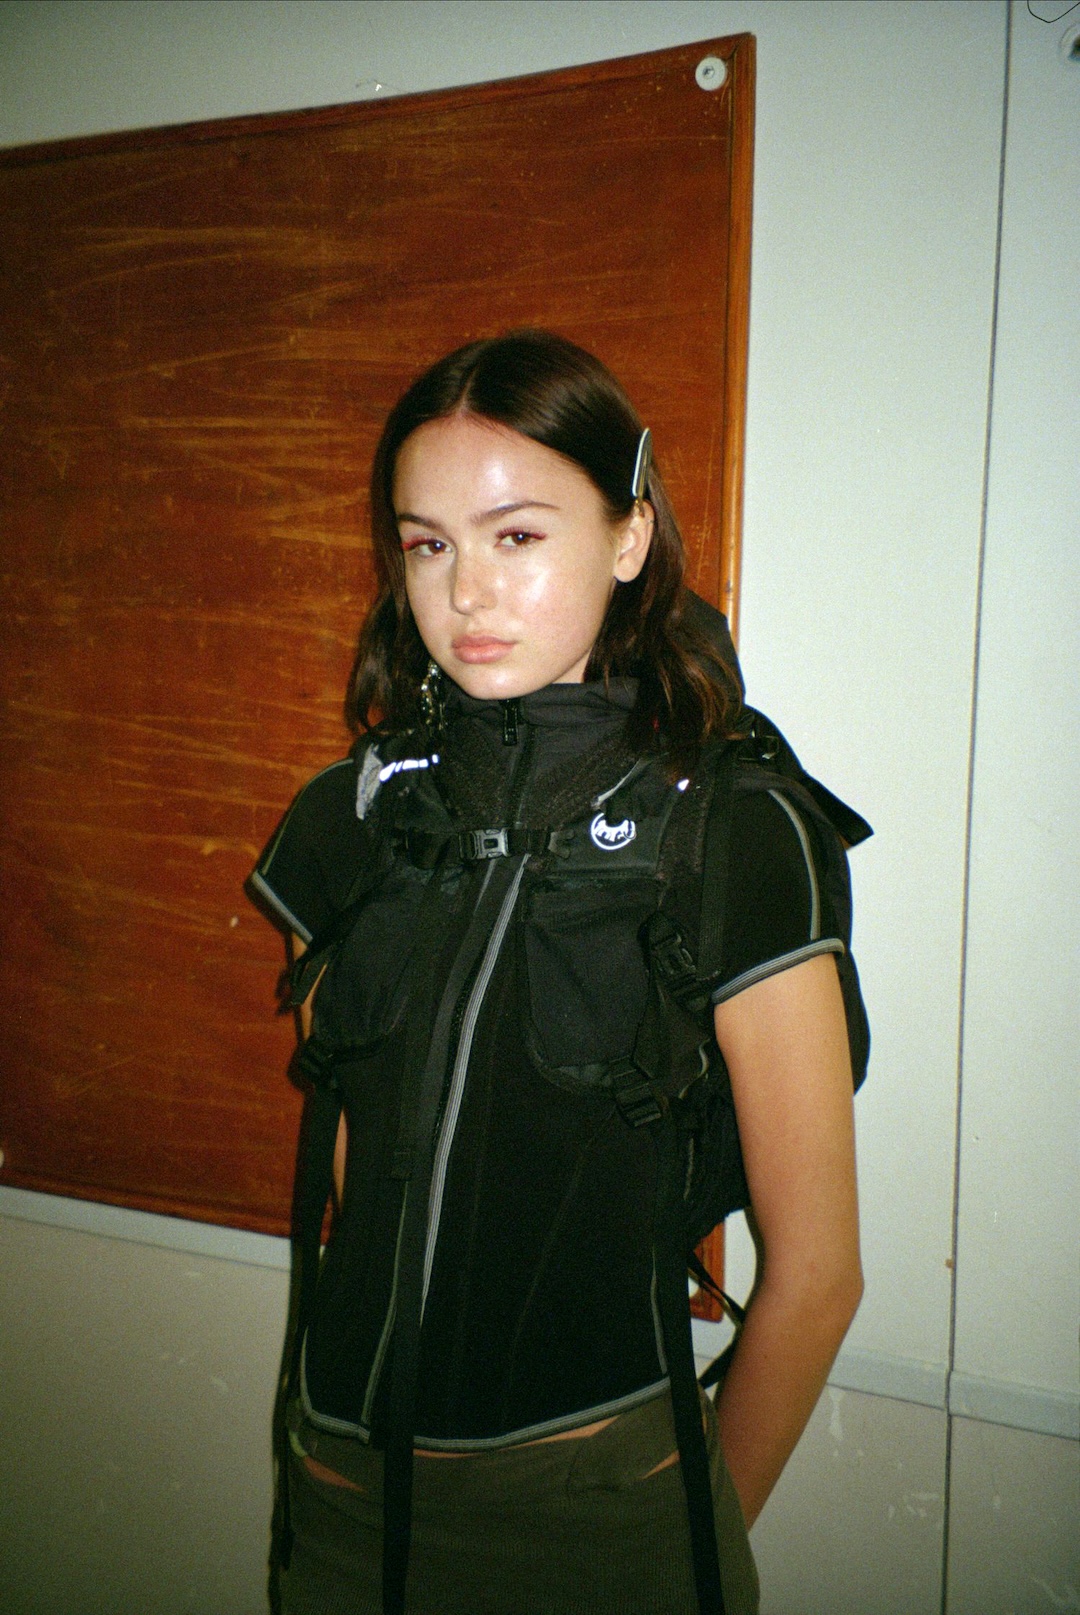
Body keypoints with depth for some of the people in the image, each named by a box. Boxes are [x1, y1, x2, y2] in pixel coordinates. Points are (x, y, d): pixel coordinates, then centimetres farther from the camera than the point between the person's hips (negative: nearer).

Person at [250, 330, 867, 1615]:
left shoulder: (735, 838, -15)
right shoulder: (348, 817, -2)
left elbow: (814, 1272, -9)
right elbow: (348, 1159, 7)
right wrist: (356, 1439, 8)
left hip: (597, 1497, -3)